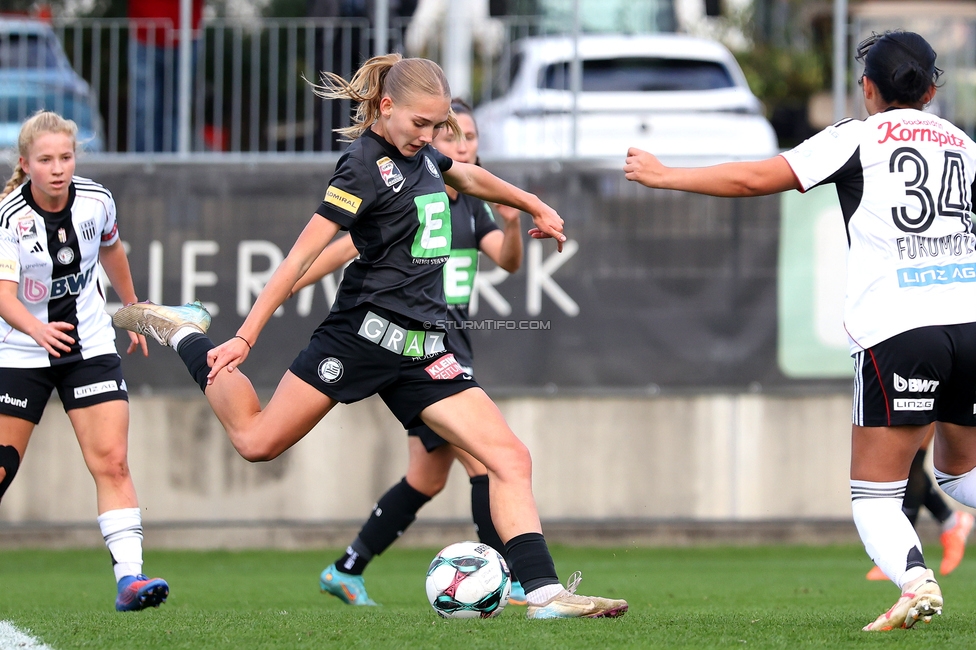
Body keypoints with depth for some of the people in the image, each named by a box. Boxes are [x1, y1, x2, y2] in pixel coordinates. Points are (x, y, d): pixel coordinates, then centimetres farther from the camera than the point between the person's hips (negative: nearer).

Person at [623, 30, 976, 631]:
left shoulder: (858, 138, 4)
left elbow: (754, 179, 2)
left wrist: (666, 176, 12)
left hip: (897, 332, -5)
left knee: (875, 493, 1)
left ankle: (916, 580, -27)